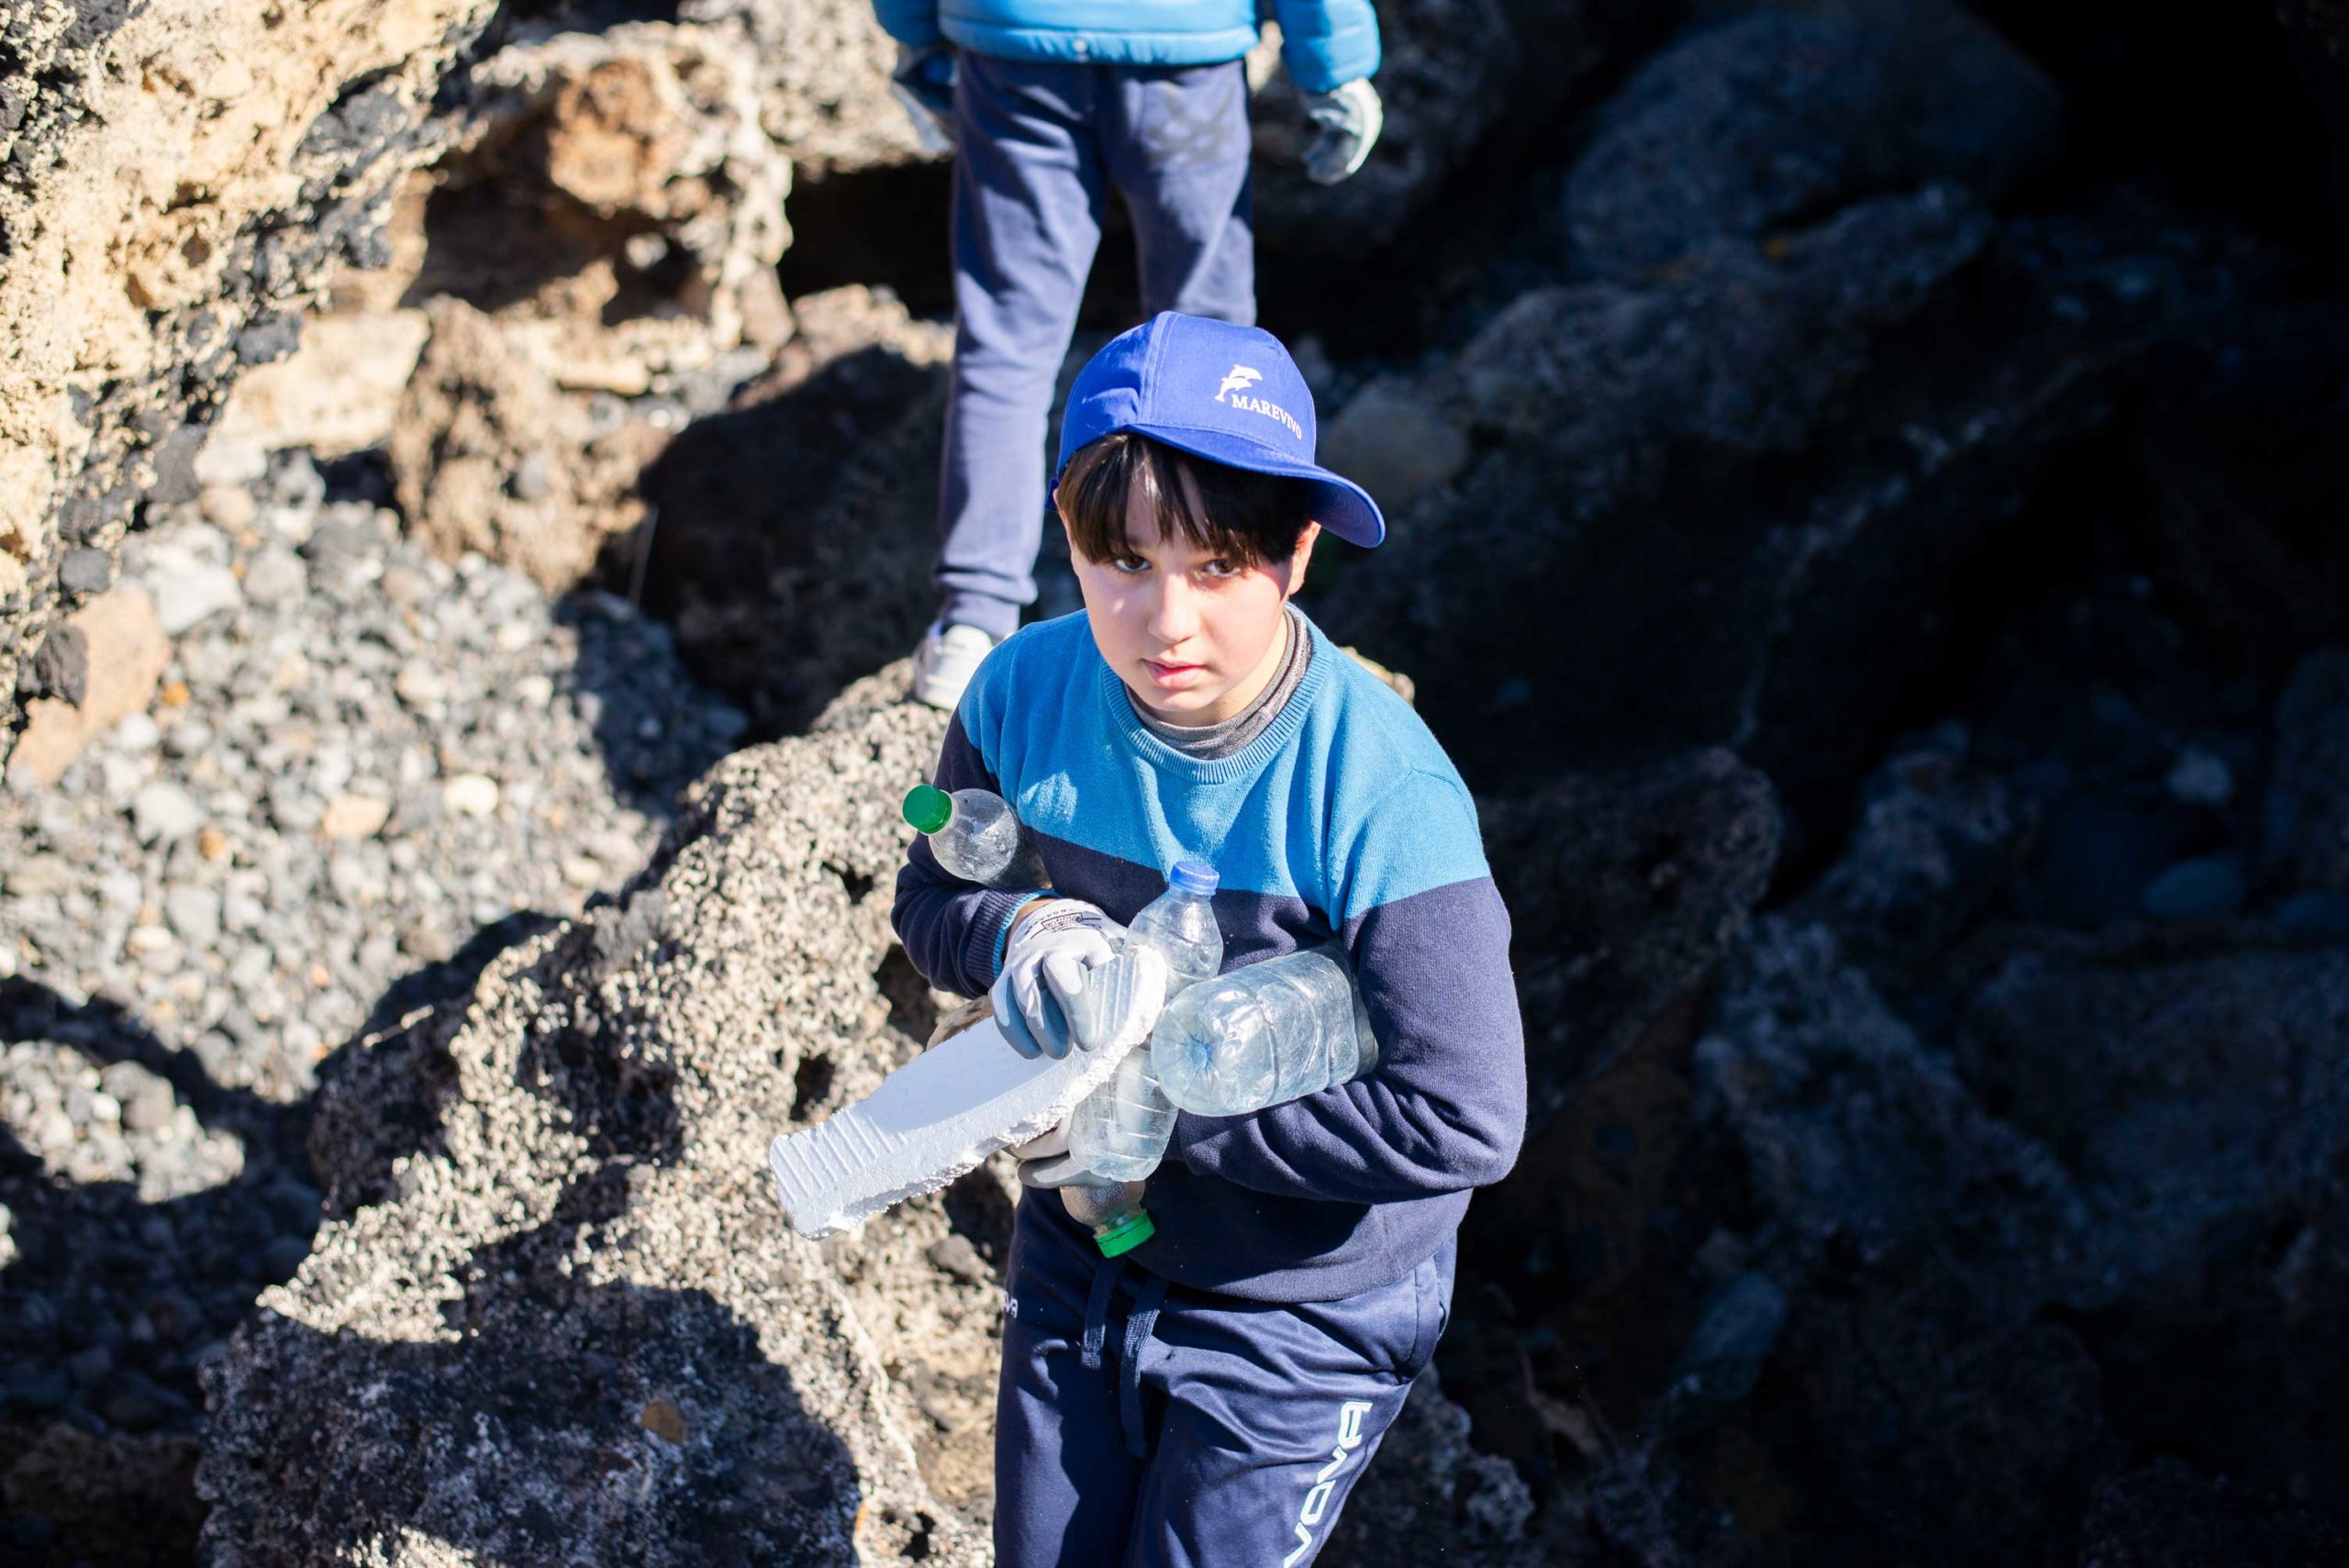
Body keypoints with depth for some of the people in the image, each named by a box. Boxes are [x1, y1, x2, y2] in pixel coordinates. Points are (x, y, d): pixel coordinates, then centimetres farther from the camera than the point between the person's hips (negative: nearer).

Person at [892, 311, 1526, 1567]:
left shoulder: (1382, 796, -30)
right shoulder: (1025, 695, -15)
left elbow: (1463, 1123, -30)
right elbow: (929, 897, 2)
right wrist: (1015, 933, -22)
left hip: (1300, 1313, -5)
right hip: (1077, 1260, 5)